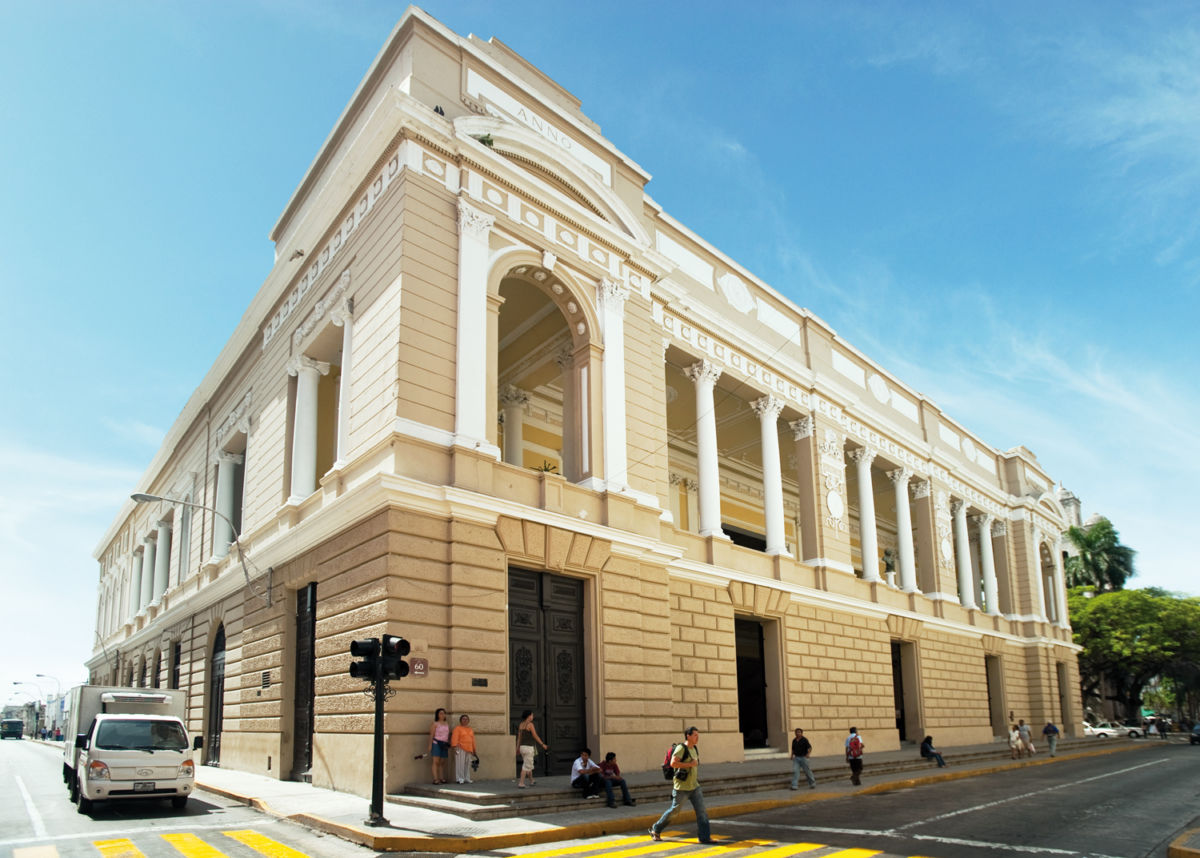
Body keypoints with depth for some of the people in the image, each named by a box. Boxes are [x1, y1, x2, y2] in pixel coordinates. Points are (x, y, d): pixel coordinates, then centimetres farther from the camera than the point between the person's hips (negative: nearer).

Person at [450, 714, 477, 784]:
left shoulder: (470, 730, 18)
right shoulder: (457, 729, -2)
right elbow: (454, 738, -11)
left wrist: (474, 750, 20)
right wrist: (455, 747, -21)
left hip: (469, 749, 6)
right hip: (460, 749, -6)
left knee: (467, 764, 7)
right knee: (460, 763, -8)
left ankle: (467, 778, 13)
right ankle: (460, 779, -4)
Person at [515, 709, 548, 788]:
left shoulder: (521, 724, 10)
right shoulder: (530, 724, -14)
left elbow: (519, 737, 13)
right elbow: (535, 736, -13)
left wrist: (518, 748, 17)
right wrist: (543, 745, -4)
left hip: (522, 747, 8)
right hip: (528, 748, -8)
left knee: (529, 765, 23)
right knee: (526, 766, -3)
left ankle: (531, 781, 36)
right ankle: (520, 784, -8)